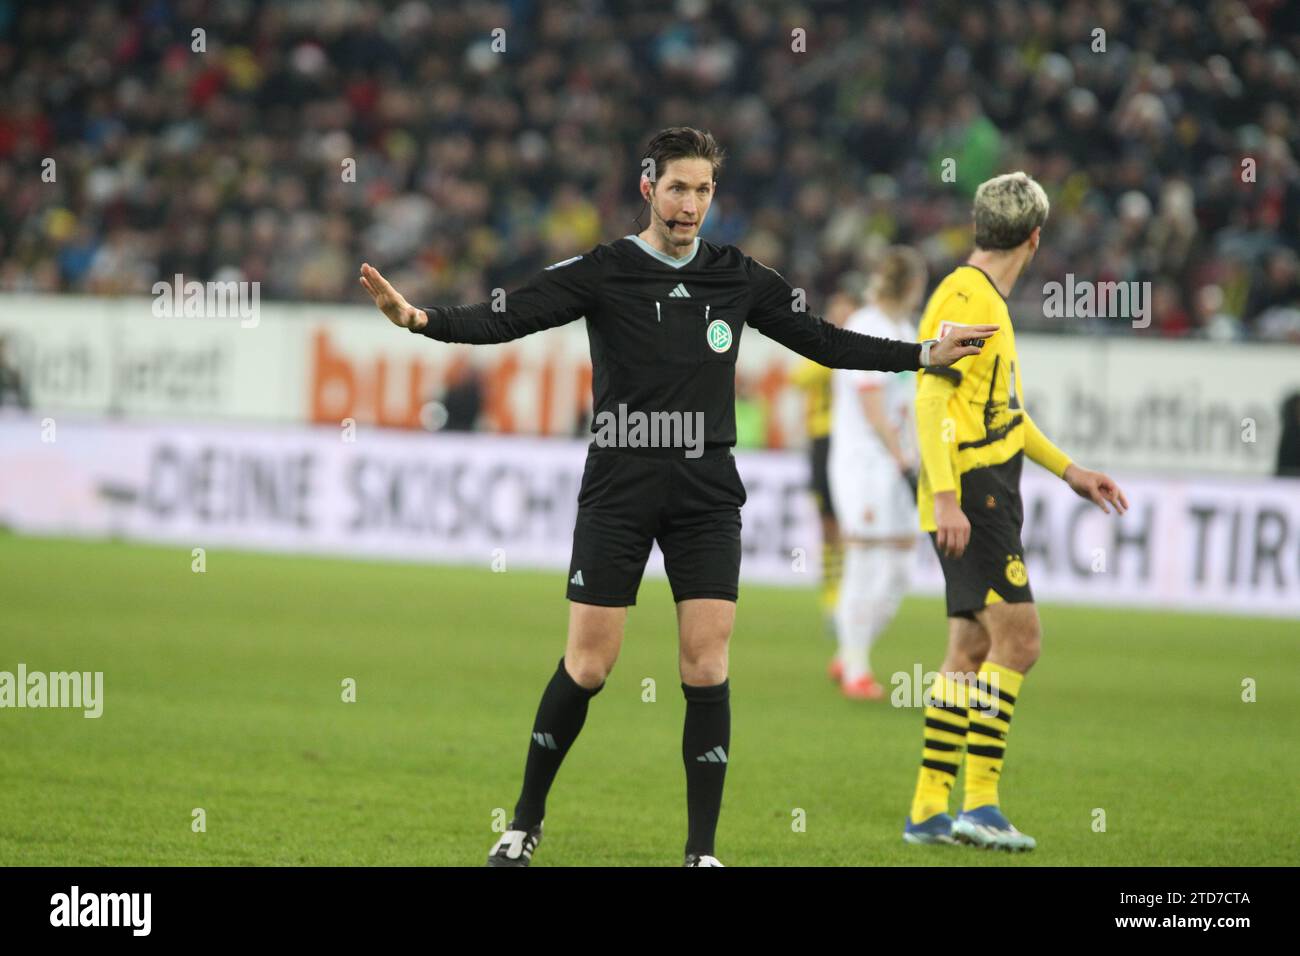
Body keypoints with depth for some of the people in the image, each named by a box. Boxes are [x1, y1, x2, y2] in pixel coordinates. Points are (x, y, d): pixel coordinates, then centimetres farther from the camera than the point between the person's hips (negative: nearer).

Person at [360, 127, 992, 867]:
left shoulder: (740, 278, 8)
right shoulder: (603, 272, -2)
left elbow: (823, 341, 17)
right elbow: (507, 319, -11)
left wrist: (924, 355, 14)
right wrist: (421, 319, -27)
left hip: (706, 493, 2)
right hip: (619, 489, -2)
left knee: (706, 670, -5)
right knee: (587, 667, -3)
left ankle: (703, 851, 1)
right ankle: (527, 822, 15)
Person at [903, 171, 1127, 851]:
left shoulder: (988, 300, 18)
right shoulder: (965, 298, -13)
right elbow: (931, 400, -20)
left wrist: (1068, 471, 29)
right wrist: (945, 497, -27)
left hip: (989, 499, 10)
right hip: (969, 497, -10)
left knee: (973, 649, 10)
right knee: (1017, 635, -16)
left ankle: (929, 809, 13)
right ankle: (979, 803, -18)